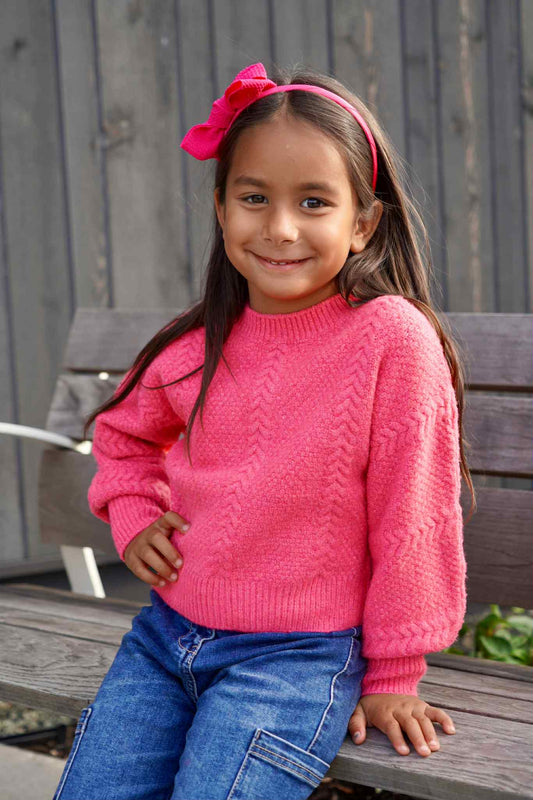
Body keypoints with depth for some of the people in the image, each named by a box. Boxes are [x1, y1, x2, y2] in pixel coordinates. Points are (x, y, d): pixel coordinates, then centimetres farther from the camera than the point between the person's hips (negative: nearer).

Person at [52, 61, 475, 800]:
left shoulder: (392, 338, -14)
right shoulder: (204, 345, 2)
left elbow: (409, 518, -10)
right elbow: (123, 431, 25)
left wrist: (392, 678, -5)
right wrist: (135, 517, 7)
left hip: (297, 656, -5)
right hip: (166, 636, 6)